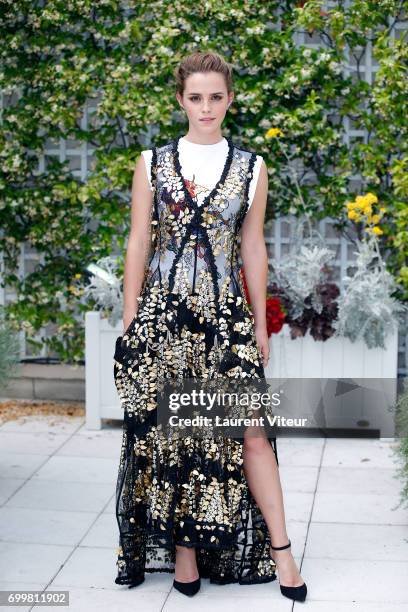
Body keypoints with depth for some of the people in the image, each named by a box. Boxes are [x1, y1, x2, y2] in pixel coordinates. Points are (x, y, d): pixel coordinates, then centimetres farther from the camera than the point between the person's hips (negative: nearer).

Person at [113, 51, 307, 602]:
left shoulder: (251, 167, 5)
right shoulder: (152, 163, 4)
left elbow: (254, 249, 9)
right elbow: (138, 244, 5)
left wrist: (260, 324, 9)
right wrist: (129, 323, 2)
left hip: (227, 315, 0)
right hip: (163, 313, 0)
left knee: (250, 429, -4)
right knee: (168, 430, 4)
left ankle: (280, 551, 6)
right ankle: (182, 548, 18)